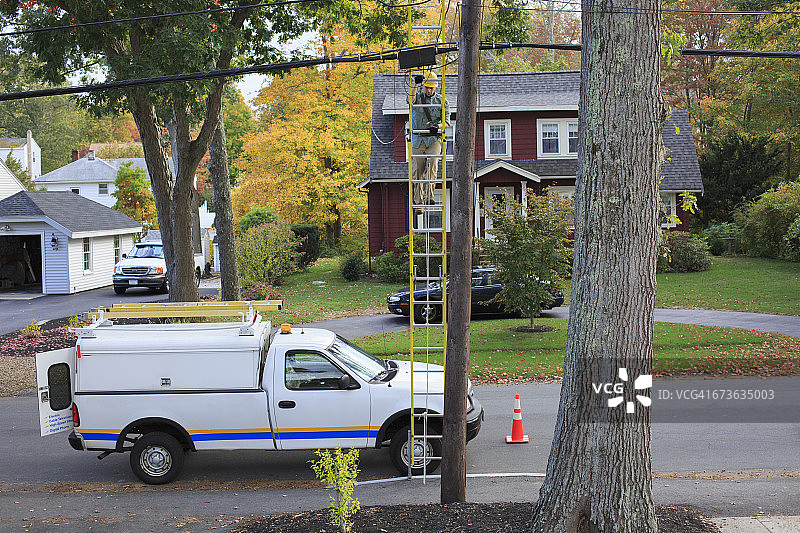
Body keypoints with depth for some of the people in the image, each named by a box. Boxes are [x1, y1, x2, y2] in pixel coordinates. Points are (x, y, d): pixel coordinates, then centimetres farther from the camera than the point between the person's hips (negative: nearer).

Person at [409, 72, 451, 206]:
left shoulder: (442, 101, 6)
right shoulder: (418, 97, 7)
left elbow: (446, 121, -3)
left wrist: (438, 126, -25)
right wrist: (415, 85, -31)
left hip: (434, 139, -1)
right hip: (417, 139, 1)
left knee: (432, 163, -23)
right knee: (417, 170, 3)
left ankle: (429, 196, -25)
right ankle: (418, 200, 14)